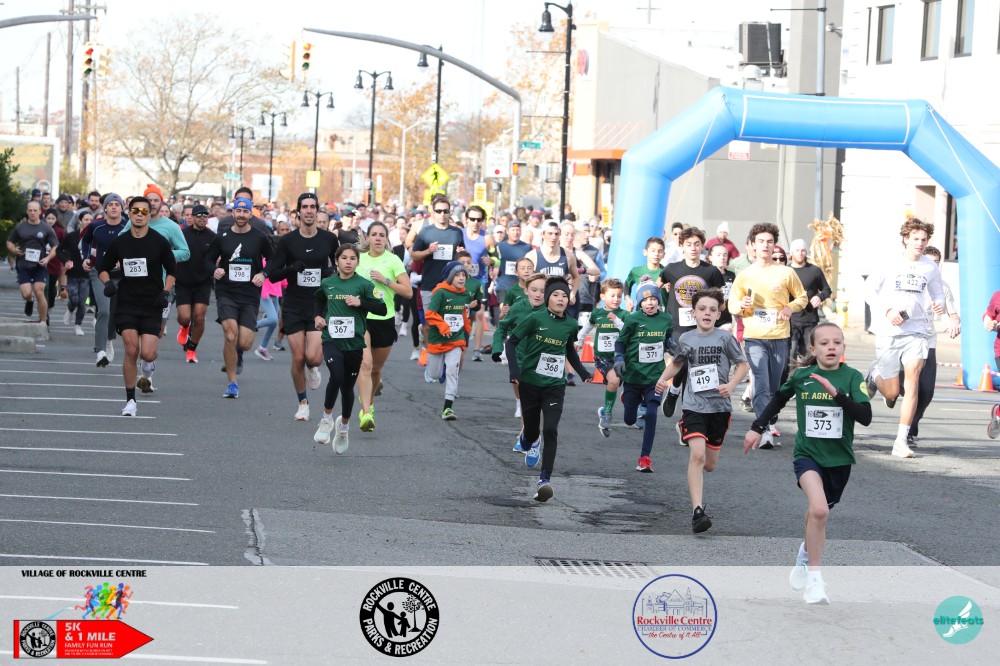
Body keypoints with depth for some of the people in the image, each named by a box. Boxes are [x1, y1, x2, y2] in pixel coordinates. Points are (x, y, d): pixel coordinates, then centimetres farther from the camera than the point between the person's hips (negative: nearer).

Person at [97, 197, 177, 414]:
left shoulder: (160, 242, -2)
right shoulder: (119, 242, 2)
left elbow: (172, 270, 9)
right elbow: (103, 268, 14)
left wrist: (165, 292, -5)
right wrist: (107, 283, -6)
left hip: (152, 306, -1)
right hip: (126, 304, 1)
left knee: (147, 353, -11)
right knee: (131, 351, -11)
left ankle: (148, 371, 29)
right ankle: (130, 400, -1)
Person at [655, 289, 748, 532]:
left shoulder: (725, 338, -4)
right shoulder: (685, 339, 3)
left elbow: (743, 365, 3)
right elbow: (676, 363, 22)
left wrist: (731, 385, -14)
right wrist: (663, 378, 4)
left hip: (719, 406, 0)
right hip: (693, 405, 0)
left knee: (710, 464, 10)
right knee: (697, 454, -20)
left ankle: (696, 477, 49)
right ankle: (697, 511, -23)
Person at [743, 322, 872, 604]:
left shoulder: (852, 377, -9)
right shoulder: (801, 376, -4)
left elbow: (866, 417, -20)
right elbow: (779, 399, 16)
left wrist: (838, 394, -30)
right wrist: (757, 428, 19)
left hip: (839, 459, 2)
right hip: (808, 454, -2)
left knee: (818, 512, 20)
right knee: (819, 510, -26)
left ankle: (807, 553, 54)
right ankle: (814, 579, -15)